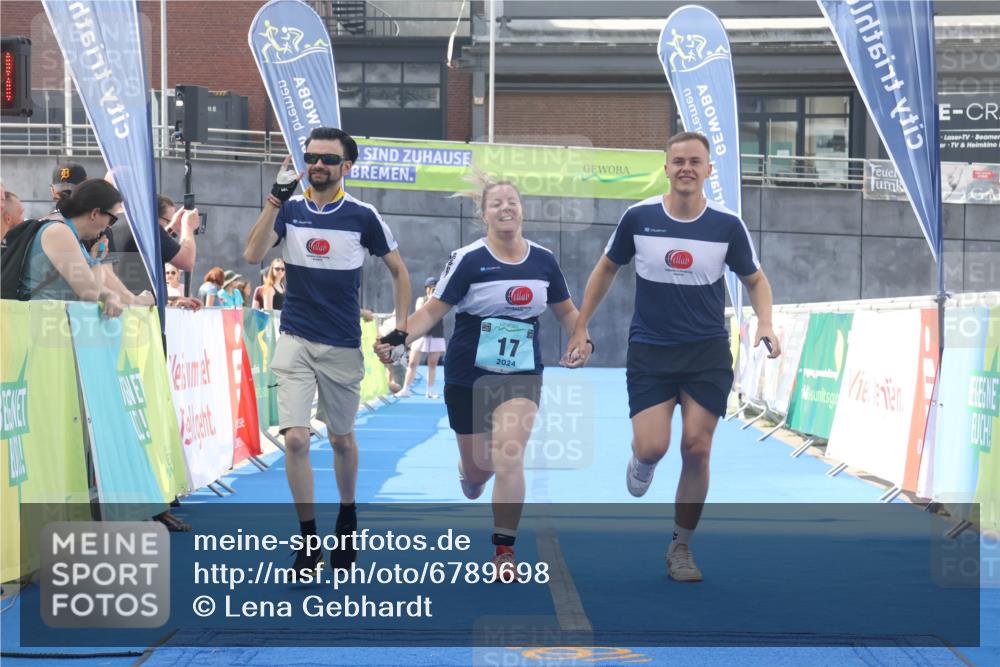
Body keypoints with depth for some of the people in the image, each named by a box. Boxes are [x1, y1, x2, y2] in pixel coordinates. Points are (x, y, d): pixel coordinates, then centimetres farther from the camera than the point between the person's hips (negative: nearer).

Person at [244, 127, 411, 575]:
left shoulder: (363, 216, -3)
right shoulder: (289, 209, 0)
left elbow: (398, 270, 8)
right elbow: (253, 255, -14)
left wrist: (401, 328, 0)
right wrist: (275, 198, -20)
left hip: (343, 346, 0)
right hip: (295, 341, 0)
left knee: (342, 439, 12)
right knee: (295, 439, -11)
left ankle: (347, 517, 37)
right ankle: (308, 540, 0)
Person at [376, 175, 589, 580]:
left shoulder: (544, 260, 1)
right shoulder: (468, 259, -10)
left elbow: (566, 311, 14)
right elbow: (432, 311, -11)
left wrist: (583, 340, -4)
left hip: (521, 374, 1)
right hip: (469, 376, -1)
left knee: (508, 456, -18)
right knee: (478, 466, 10)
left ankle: (504, 552, -8)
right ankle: (468, 470, 51)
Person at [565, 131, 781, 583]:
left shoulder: (727, 225, -6)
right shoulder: (638, 217, -6)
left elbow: (755, 279, 8)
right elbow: (607, 268, 10)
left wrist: (764, 323, -10)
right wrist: (581, 326, 9)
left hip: (708, 351, 0)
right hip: (649, 350, 0)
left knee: (696, 449, -4)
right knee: (652, 447, -14)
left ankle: (681, 547, 14)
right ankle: (641, 461, 27)